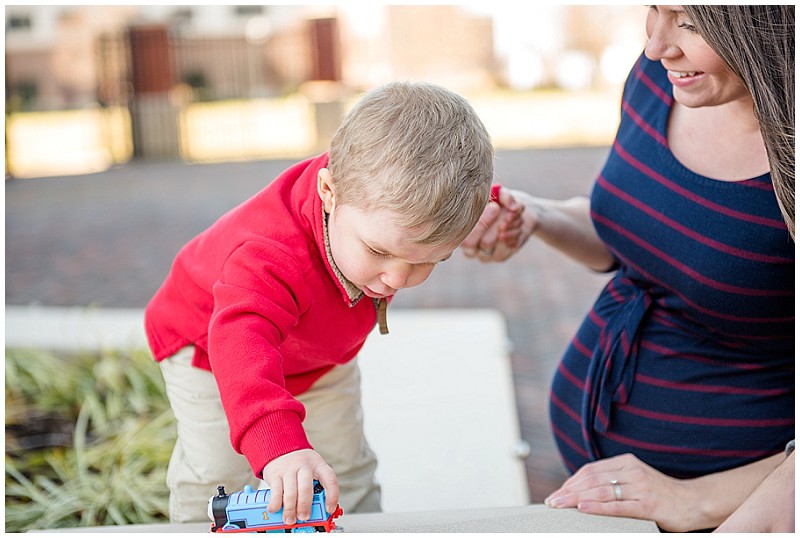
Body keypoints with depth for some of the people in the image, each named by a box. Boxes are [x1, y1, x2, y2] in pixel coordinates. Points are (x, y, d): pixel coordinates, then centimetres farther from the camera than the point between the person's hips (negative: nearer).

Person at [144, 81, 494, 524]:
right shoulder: (273, 256, -51)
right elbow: (240, 342, -67)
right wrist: (279, 444, -81)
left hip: (322, 354, 5)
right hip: (210, 345, -5)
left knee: (346, 466, 10)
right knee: (213, 473, -9)